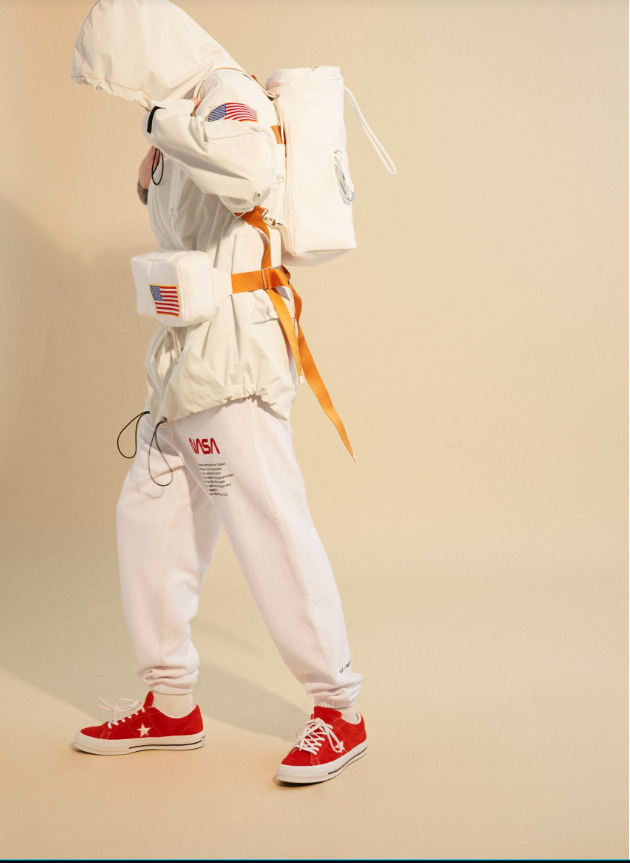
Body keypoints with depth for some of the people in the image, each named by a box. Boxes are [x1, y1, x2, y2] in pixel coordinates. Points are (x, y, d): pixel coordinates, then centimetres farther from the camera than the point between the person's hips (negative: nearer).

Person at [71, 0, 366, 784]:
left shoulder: (228, 94, -9)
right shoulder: (184, 113, 19)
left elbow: (251, 170, -32)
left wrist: (167, 122, -19)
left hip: (234, 355, -10)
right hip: (185, 360, 10)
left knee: (270, 527, -8)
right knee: (147, 515, 11)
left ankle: (339, 712, 4)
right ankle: (172, 704, 22)